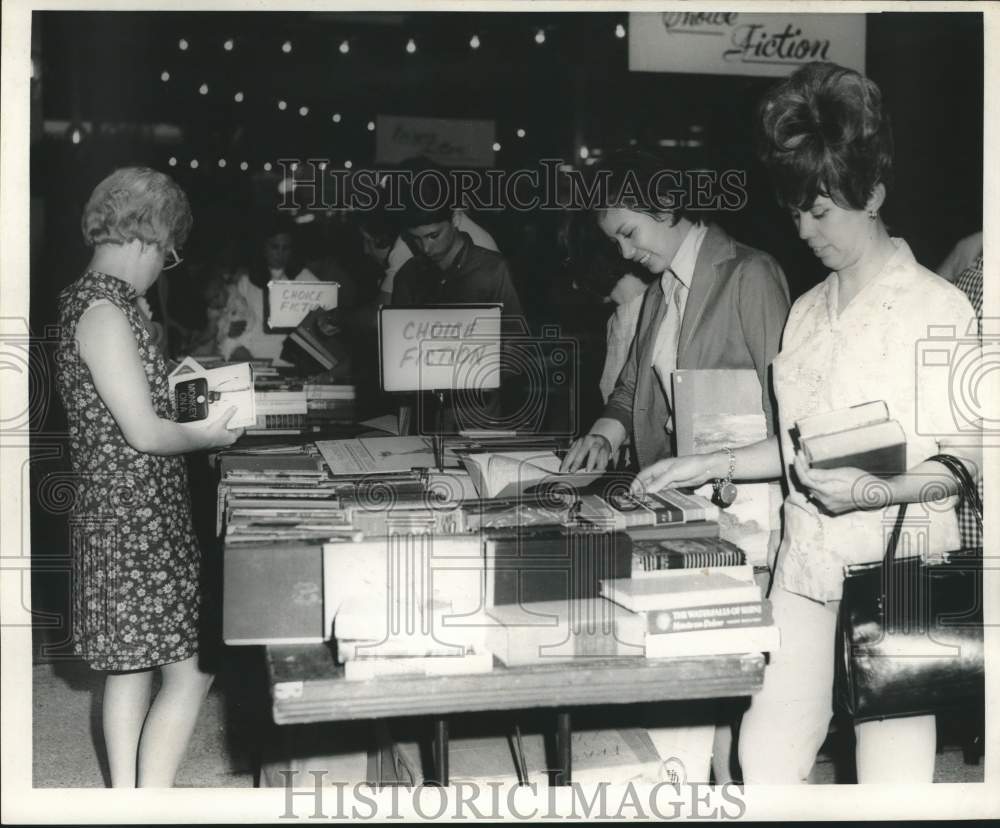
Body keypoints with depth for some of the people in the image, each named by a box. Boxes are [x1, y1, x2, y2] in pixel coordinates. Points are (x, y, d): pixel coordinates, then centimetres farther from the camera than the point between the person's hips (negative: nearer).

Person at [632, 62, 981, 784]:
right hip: (806, 569, 6)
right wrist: (709, 466, 11)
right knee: (765, 757, 6)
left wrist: (873, 492, -22)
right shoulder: (808, 312, 12)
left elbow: (965, 457, -8)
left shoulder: (937, 307, -8)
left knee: (890, 775, 1)